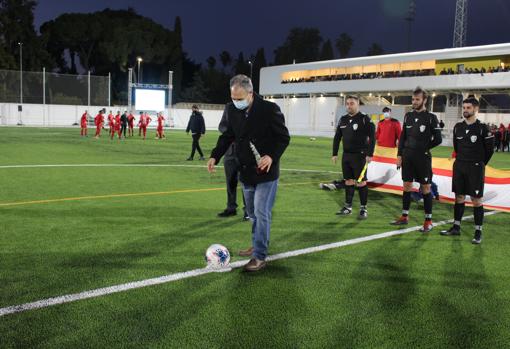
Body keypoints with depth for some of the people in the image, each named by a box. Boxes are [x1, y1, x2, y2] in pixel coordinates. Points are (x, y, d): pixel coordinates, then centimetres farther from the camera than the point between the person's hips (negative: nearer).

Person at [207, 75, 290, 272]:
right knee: (252, 213, 19)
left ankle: (260, 256, 5)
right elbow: (227, 136, 10)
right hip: (246, 172, 6)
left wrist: (272, 156, -26)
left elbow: (284, 137, -11)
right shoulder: (232, 109, -2)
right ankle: (258, 245, 37)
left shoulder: (269, 109, -17)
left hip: (266, 171, -6)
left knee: (261, 213, -5)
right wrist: (215, 156, -3)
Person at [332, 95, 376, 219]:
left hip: (359, 156, -6)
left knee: (361, 182, -4)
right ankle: (348, 207, 20)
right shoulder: (343, 119, 11)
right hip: (346, 155, 6)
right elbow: (337, 137, 16)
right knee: (348, 181, 11)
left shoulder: (365, 119, -7)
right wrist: (335, 154, 11)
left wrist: (370, 154, -18)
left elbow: (372, 137, -12)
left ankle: (363, 209, 5)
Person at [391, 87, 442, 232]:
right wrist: (399, 155, 6)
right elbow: (403, 137, 11)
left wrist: (424, 148, -3)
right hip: (407, 156, 5)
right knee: (407, 185, 10)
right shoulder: (408, 116, 9)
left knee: (425, 187, 1)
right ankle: (404, 217, 22)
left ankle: (428, 221, 8)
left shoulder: (431, 118, -6)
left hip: (423, 157, -5)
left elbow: (438, 139, -6)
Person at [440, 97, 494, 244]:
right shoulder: (458, 127, 6)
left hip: (475, 168, -5)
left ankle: (478, 232, 5)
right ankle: (456, 227, 21)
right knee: (459, 197, 12)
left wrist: (480, 164, 3)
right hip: (459, 166, 5)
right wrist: (462, 160, 15)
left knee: (476, 199, -1)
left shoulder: (482, 128, -9)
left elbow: (490, 149, -3)